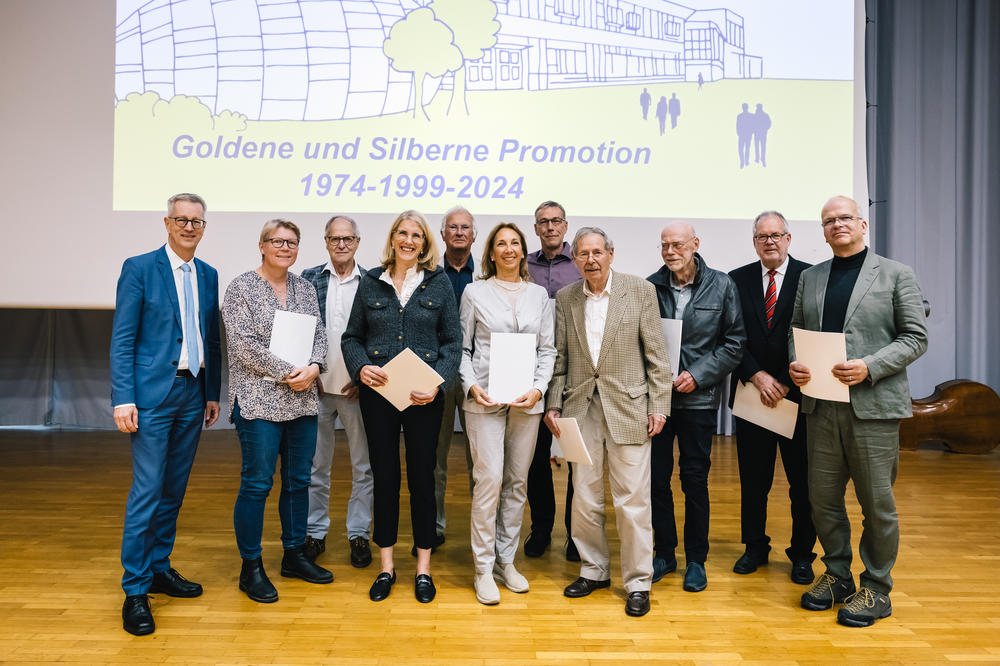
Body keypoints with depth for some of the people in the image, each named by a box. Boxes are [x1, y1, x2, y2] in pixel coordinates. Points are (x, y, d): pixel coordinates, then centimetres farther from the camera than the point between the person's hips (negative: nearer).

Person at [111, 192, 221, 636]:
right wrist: (123, 399, -14)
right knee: (147, 491, -5)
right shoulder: (139, 268, -4)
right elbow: (122, 339, -8)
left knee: (174, 490, 13)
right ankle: (135, 590, 6)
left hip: (193, 393, 6)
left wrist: (213, 393, 12)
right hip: (153, 394, -5)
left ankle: (159, 567, 27)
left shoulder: (208, 275, 12)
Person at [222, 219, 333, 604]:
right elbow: (243, 344, -12)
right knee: (257, 484, 0)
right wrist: (287, 373, -15)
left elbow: (320, 334, 10)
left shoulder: (305, 288, 13)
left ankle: (294, 554, 27)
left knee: (298, 480, 13)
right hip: (260, 401, -6)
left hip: (302, 400, 6)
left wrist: (313, 366, -10)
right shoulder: (241, 287, -4)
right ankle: (251, 568, 14)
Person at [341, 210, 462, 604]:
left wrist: (437, 382, -12)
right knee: (384, 476, 8)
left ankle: (423, 567, 19)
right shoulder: (370, 283, 7)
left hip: (423, 395, -1)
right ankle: (386, 566, 22)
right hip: (377, 393, 1)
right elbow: (351, 336, 10)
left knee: (422, 476, 4)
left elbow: (453, 342, 2)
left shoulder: (439, 283, 4)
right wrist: (360, 367, -10)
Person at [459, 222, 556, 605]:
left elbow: (548, 349, 9)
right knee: (488, 480, -7)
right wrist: (471, 385, -10)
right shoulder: (475, 292, 4)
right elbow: (462, 347, 4)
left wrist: (539, 388, -5)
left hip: (527, 400, 3)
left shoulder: (539, 294, 11)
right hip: (485, 399, -3)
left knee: (517, 481, 8)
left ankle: (506, 560, 22)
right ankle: (483, 567, 6)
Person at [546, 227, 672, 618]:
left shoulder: (640, 291, -1)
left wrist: (659, 406, -5)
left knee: (632, 500, 1)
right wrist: (553, 404, 5)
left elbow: (656, 355, -1)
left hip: (628, 408, -3)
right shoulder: (564, 298, 8)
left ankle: (638, 582, 16)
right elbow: (560, 357, 11)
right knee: (584, 498, 9)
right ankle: (594, 570, 28)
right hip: (581, 409, 3)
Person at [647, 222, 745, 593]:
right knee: (656, 477, 7)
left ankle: (696, 559, 21)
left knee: (695, 479, 6)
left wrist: (698, 375, -8)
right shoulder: (650, 287, 2)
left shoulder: (721, 286, 1)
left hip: (698, 398, -1)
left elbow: (735, 342, 1)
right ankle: (664, 553, 24)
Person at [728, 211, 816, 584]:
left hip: (797, 395, -2)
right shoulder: (737, 280, 6)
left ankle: (802, 554, 23)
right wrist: (757, 376, -11)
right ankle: (755, 548, 27)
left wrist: (785, 384, -11)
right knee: (753, 480, 11)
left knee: (803, 482, 7)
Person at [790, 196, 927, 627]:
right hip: (821, 405, 4)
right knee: (823, 498, 10)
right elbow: (796, 331, 15)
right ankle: (836, 574, 28)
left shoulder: (896, 274, 2)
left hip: (873, 405, -4)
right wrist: (795, 364, -5)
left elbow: (915, 337, -3)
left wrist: (869, 367, -16)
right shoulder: (810, 278, 15)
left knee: (877, 503, 4)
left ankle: (875, 588, 20)